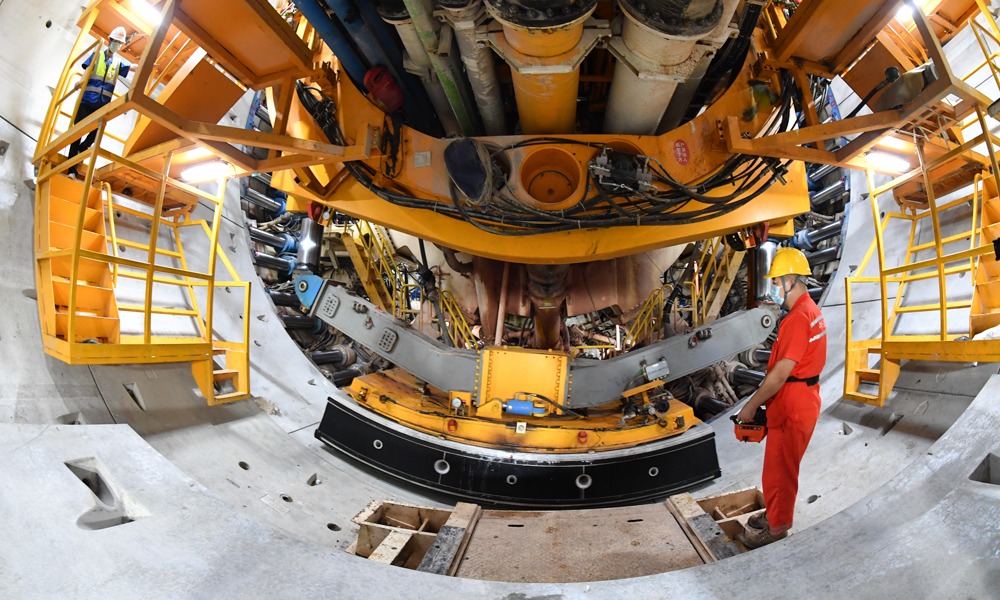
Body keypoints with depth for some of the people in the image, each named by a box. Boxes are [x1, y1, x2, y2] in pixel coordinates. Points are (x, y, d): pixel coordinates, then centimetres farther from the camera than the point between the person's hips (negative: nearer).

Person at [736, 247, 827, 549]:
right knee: (779, 464, 22)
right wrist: (764, 399, 16)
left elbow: (780, 373, -25)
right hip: (798, 402, 10)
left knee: (779, 468, 5)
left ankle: (776, 526, 19)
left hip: (792, 408, -10)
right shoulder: (811, 311, 10)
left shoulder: (799, 318, -24)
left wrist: (751, 405, -16)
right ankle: (774, 512, 37)